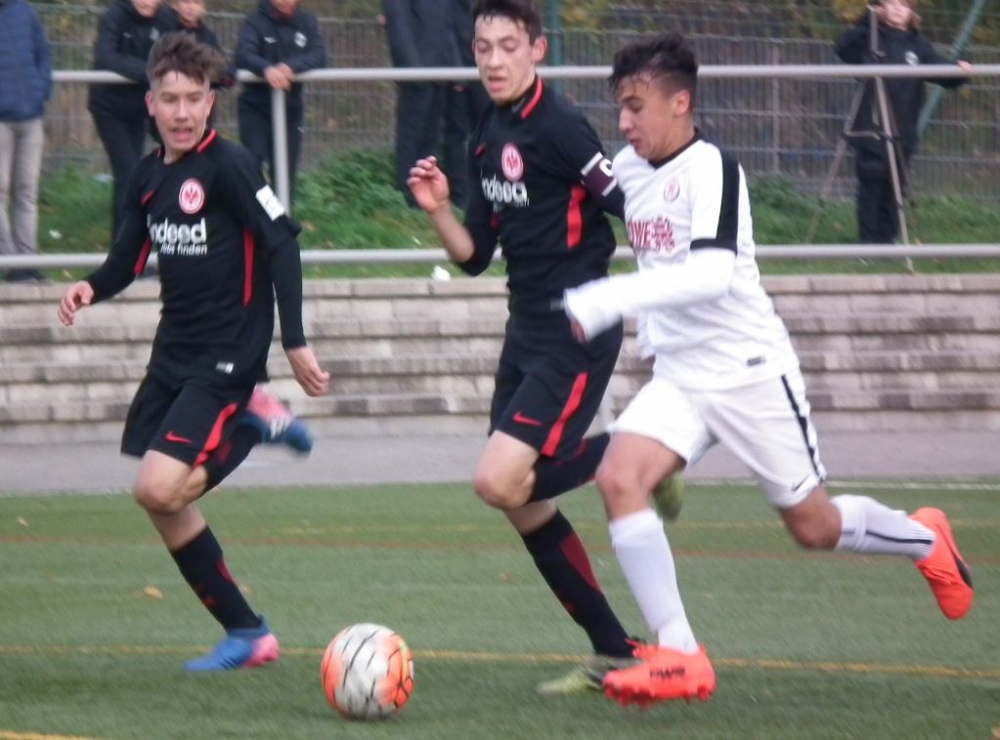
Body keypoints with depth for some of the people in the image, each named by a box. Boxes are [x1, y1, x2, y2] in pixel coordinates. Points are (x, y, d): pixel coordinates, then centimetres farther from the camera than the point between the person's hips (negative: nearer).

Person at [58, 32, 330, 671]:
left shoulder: (229, 166, -13)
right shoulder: (149, 175, 9)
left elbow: (282, 245, -15)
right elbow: (128, 259, 17)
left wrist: (294, 341, -19)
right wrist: (92, 289, -5)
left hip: (227, 356, -8)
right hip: (174, 354, 8)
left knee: (159, 489, -21)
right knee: (165, 505, 5)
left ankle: (249, 424, 2)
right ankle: (245, 632, 13)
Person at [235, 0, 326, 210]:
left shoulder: (306, 23, 3)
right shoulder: (255, 22, -8)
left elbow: (319, 56, -12)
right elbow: (244, 55, -24)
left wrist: (292, 66, -33)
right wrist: (266, 69, -46)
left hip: (290, 110, 3)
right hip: (255, 108, -3)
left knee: (285, 172, 8)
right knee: (251, 164, -16)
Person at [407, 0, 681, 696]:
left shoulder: (560, 127, -15)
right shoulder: (489, 137, 11)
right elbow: (472, 255, 14)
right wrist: (438, 210, -4)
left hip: (575, 339, -9)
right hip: (527, 334, 9)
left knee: (500, 482, -19)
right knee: (523, 502, 8)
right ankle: (613, 652, 17)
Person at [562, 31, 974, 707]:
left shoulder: (710, 168, -19)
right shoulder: (628, 169, 4)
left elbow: (712, 273, -33)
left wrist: (612, 299, -40)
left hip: (751, 371, -6)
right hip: (679, 377, 6)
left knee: (814, 527, 5)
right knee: (618, 476, -20)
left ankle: (925, 540, 38)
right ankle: (677, 656, -20)